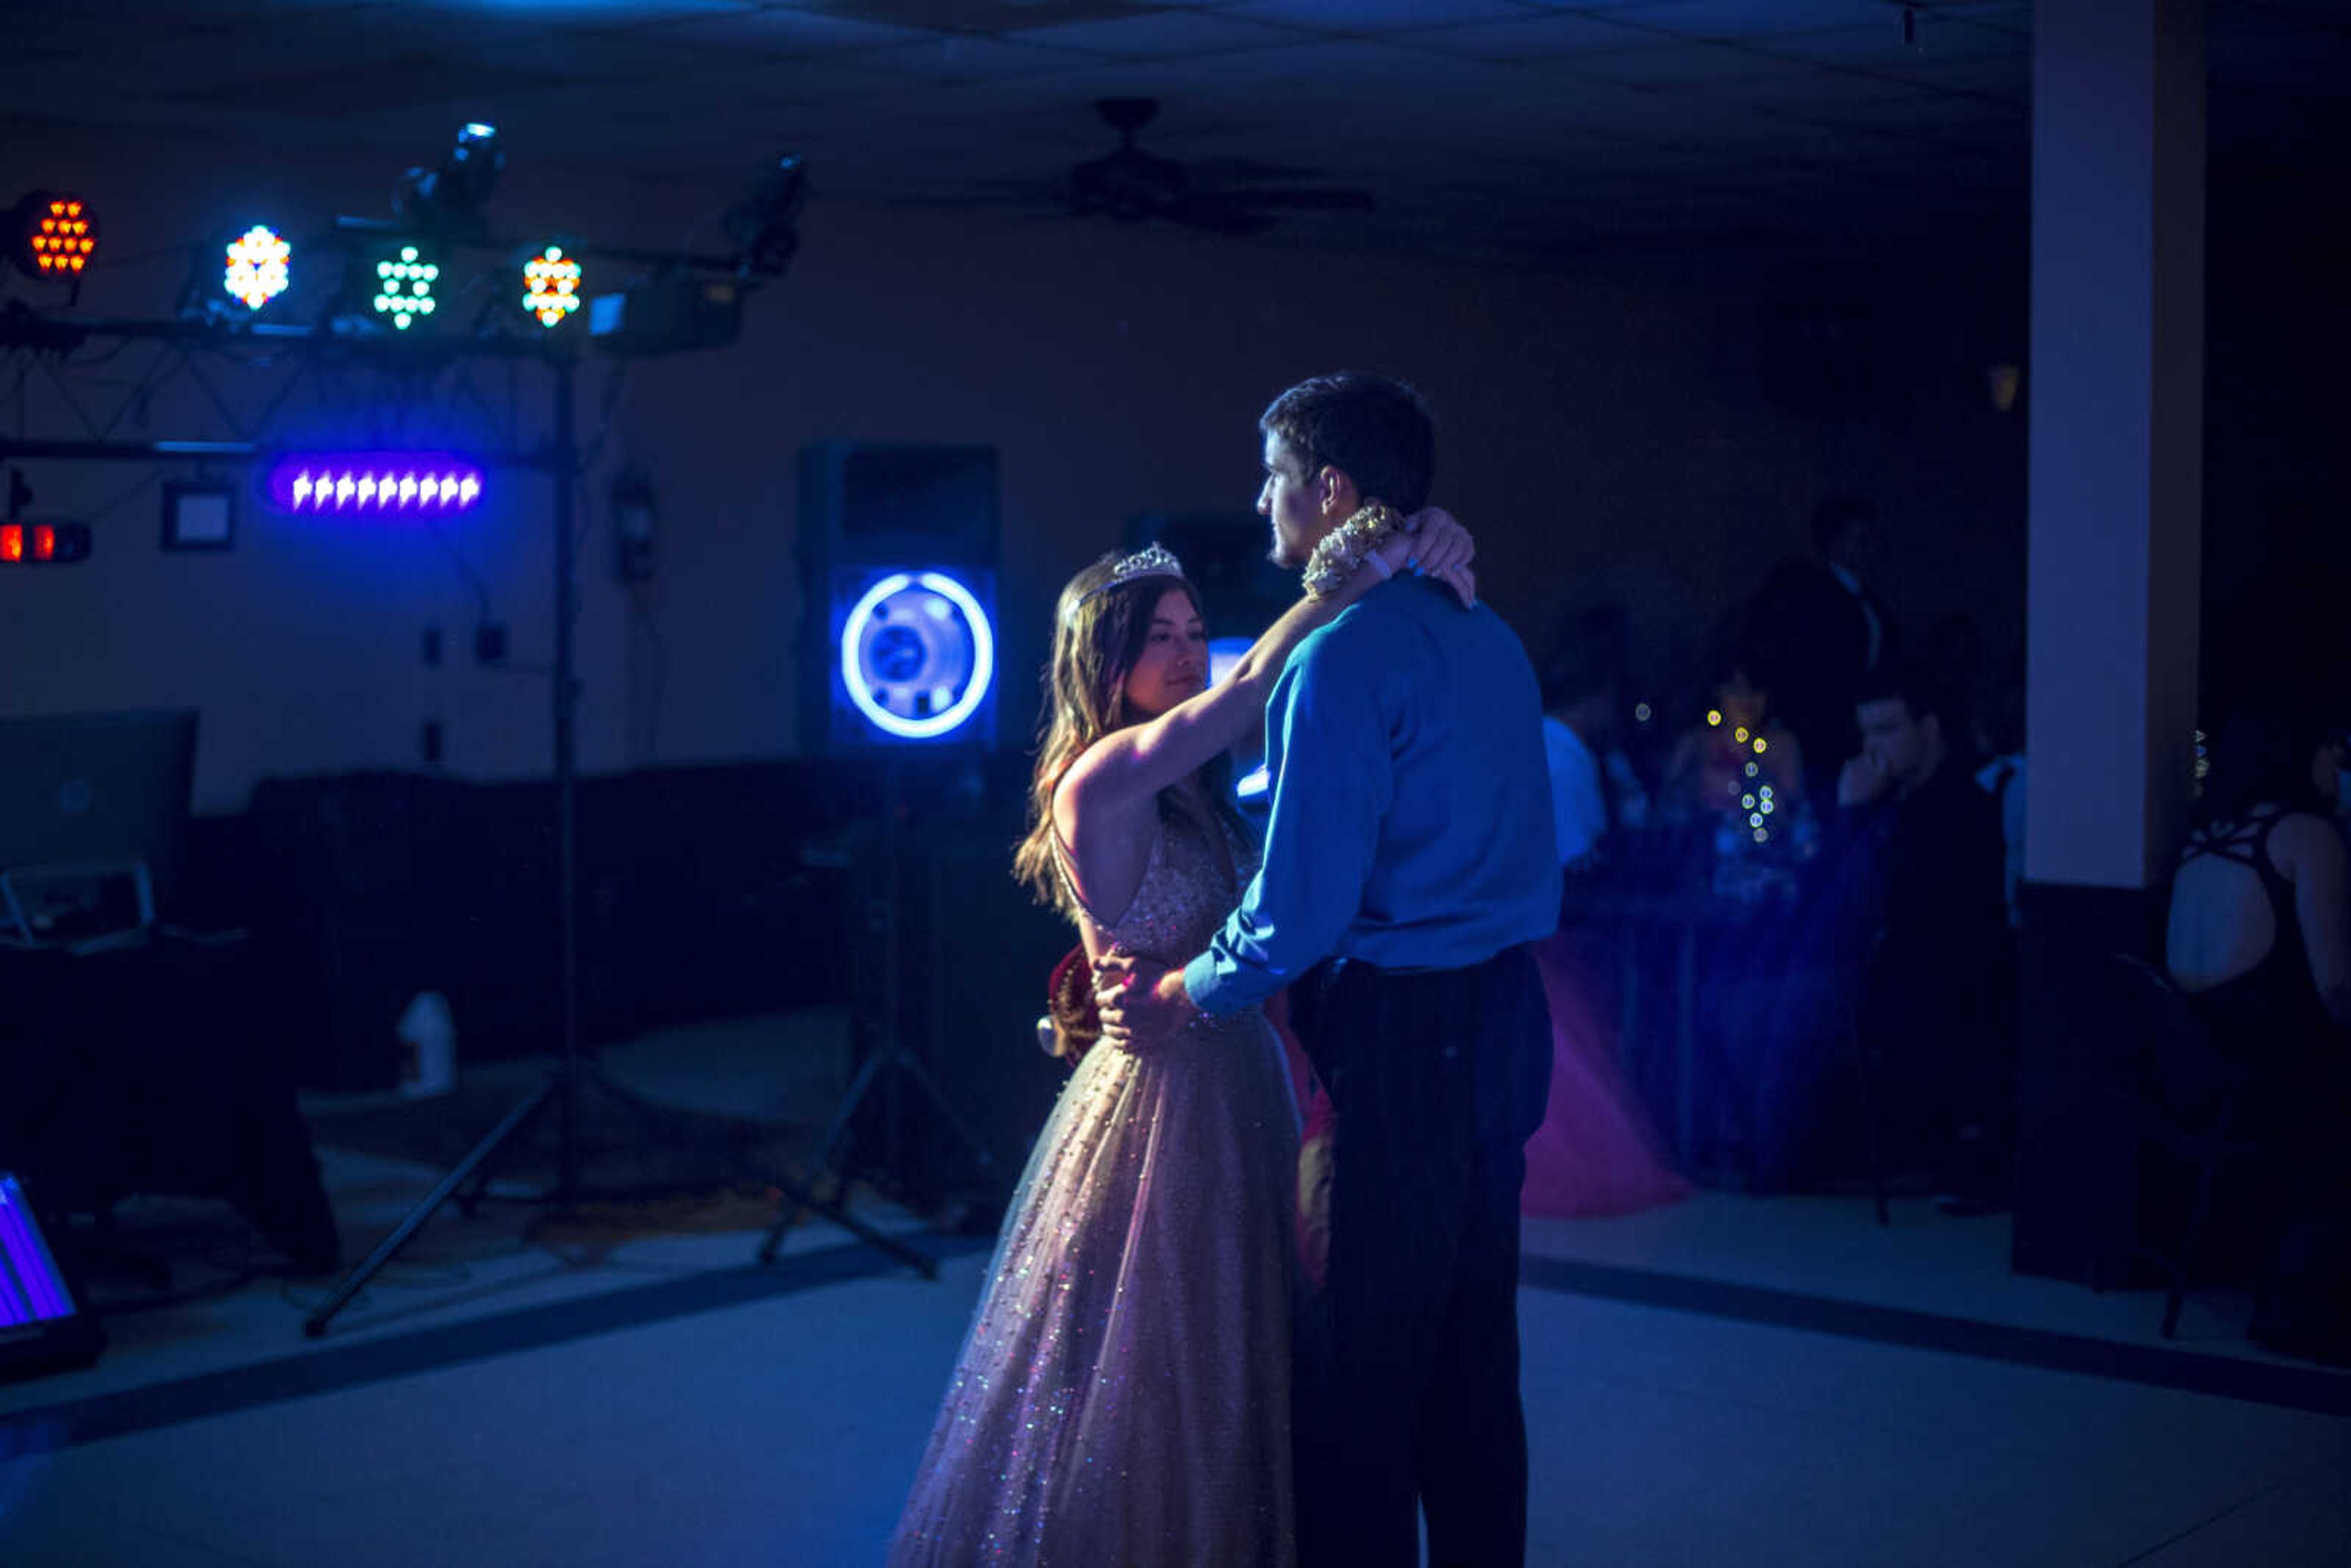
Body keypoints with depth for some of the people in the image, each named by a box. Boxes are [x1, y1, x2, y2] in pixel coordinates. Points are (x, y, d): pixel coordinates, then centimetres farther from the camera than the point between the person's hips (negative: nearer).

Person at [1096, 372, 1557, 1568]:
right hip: (1502, 1023, 9)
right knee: (1473, 1355, 16)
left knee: (1361, 1374, 0)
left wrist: (1191, 999, -3)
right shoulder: (1489, 639, 11)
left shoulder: (1342, 655, -15)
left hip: (1397, 1042, -9)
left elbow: (1308, 898, -19)